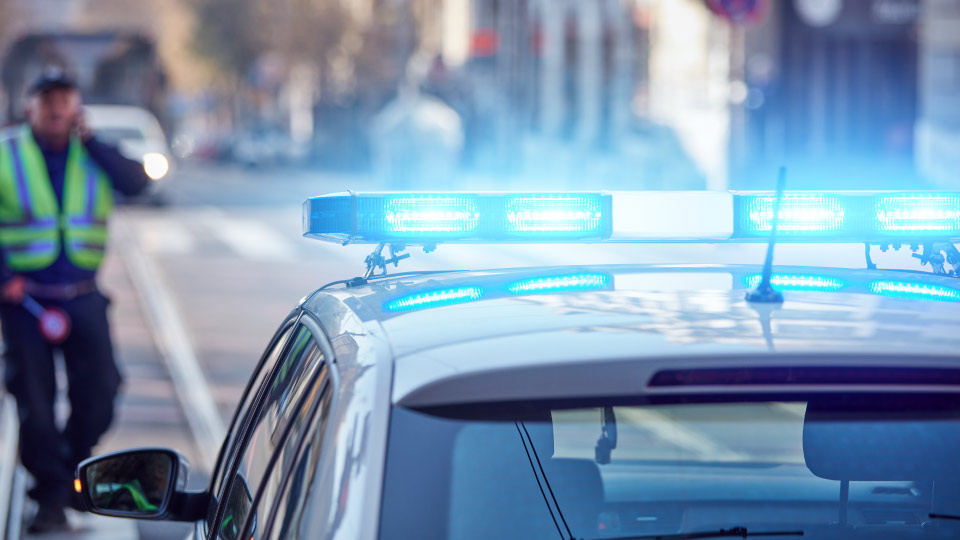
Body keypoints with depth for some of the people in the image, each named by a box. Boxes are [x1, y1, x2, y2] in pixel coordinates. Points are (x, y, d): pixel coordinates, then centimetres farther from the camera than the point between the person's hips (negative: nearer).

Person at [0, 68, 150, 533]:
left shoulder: (94, 156, 7)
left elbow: (136, 183, -11)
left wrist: (89, 140, -12)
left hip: (82, 297, 2)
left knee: (99, 391, -1)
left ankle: (72, 462, 26)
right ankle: (51, 498, 10)